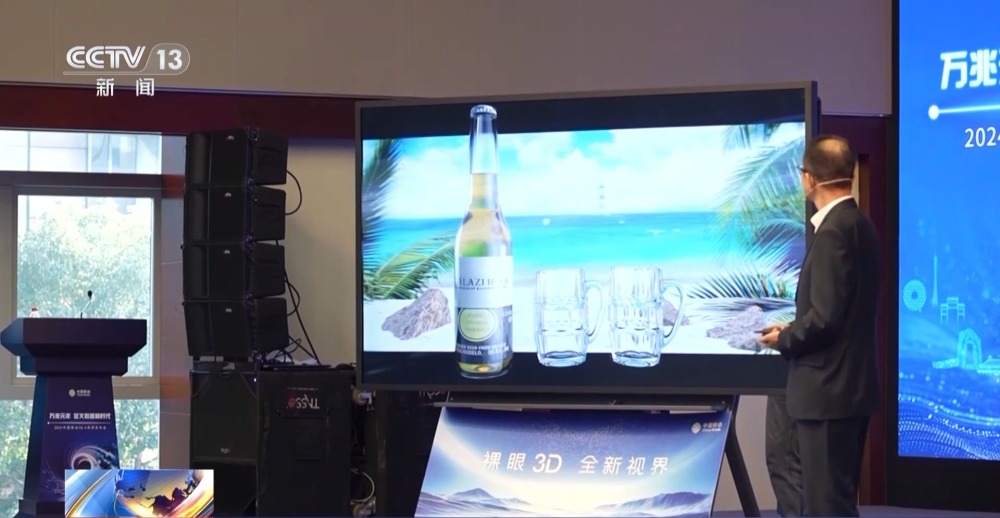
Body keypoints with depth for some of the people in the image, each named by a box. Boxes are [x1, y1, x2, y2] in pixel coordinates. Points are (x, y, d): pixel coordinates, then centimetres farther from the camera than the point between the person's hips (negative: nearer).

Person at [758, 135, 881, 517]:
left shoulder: (833, 231, -20)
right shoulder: (859, 225, 10)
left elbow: (825, 316, -23)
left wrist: (784, 340, -6)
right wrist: (793, 331, 12)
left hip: (830, 388, -10)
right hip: (847, 383, 10)